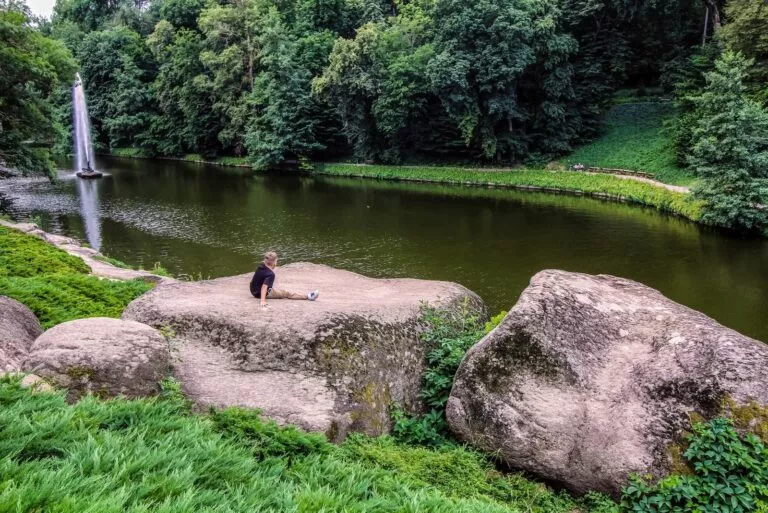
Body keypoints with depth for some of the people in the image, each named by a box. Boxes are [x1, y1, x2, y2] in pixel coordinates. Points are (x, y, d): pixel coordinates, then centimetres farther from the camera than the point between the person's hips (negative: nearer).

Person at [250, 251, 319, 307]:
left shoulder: (261, 267, -1)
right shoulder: (270, 274, -26)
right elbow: (264, 286, -38)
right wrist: (263, 301, -45)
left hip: (255, 291, 10)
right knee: (286, 294, -6)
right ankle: (307, 296, -4)